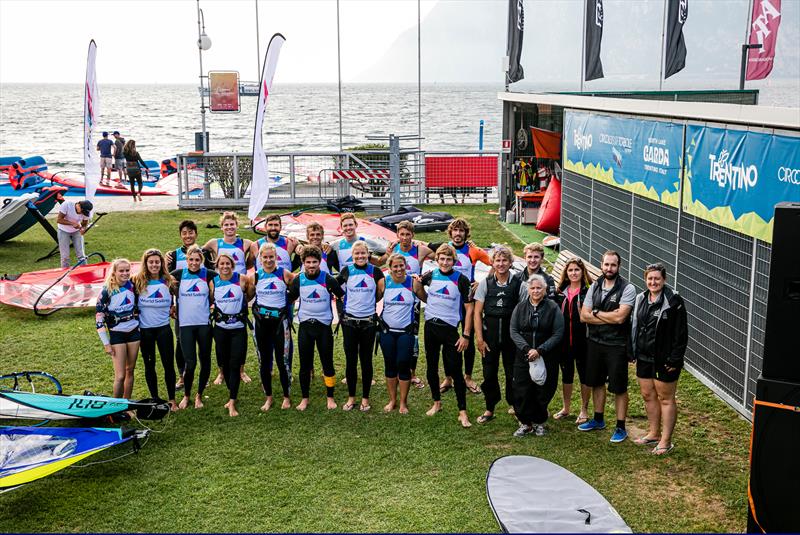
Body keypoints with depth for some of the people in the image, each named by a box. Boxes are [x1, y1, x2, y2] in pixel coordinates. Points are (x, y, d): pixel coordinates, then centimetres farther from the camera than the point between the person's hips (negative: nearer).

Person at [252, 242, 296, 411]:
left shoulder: (284, 274, -4)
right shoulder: (256, 275, 3)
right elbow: (247, 295, 12)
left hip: (280, 321, -3)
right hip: (262, 321, 3)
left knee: (282, 360, -1)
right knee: (264, 360, 8)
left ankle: (287, 397, 14)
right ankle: (268, 397, 21)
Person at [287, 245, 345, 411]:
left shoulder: (328, 279, -7)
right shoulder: (298, 280, 0)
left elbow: (343, 297, 4)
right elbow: (290, 299, 13)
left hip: (324, 326, -2)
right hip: (305, 327, 2)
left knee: (327, 362, 4)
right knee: (305, 364, 6)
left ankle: (330, 397, 17)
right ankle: (305, 399, 18)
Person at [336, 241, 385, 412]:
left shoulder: (375, 271, -1)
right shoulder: (346, 271, 0)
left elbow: (381, 291, 11)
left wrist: (370, 301, 11)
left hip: (368, 320, 0)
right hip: (349, 320, 0)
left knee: (366, 360, 5)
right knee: (350, 359, 5)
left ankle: (365, 398, 15)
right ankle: (351, 397, 16)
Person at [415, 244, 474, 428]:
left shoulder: (461, 280, -7)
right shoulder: (430, 276, 3)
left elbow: (469, 308, -7)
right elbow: (418, 290, 25)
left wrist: (466, 335, -12)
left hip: (450, 329, -4)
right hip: (431, 326, 4)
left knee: (456, 371, -5)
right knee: (431, 367, 12)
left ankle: (462, 411, 0)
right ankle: (436, 403, 29)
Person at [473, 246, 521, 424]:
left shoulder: (517, 284, -3)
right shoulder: (485, 283, 0)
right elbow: (478, 312, 0)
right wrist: (479, 338, -5)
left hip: (511, 334, -1)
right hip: (490, 333, 1)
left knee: (512, 372, 6)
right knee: (489, 373, 8)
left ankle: (515, 405, 22)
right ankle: (489, 409, 21)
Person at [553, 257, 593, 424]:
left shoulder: (588, 291, -7)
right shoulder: (562, 291, 9)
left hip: (582, 340, -5)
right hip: (564, 340, 5)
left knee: (584, 373, 7)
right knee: (566, 373, 14)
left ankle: (584, 410, 19)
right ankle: (566, 408, 27)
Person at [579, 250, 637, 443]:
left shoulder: (627, 289, -11)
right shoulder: (594, 286, 5)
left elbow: (620, 317, -23)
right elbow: (584, 316, -3)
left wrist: (596, 312, -9)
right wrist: (610, 318, -13)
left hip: (616, 345, -5)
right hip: (594, 342, 6)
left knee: (619, 388, 3)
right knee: (597, 383, 18)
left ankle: (621, 427, 14)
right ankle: (598, 420, 34)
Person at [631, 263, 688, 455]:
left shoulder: (674, 301, -13)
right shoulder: (641, 299, 7)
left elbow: (681, 333, -14)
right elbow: (634, 327, 15)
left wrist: (675, 359, -16)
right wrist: (632, 353, 11)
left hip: (665, 359, -7)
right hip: (644, 358, 7)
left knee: (666, 398, 3)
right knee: (648, 396, 14)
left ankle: (666, 441, 10)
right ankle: (653, 434, 29)